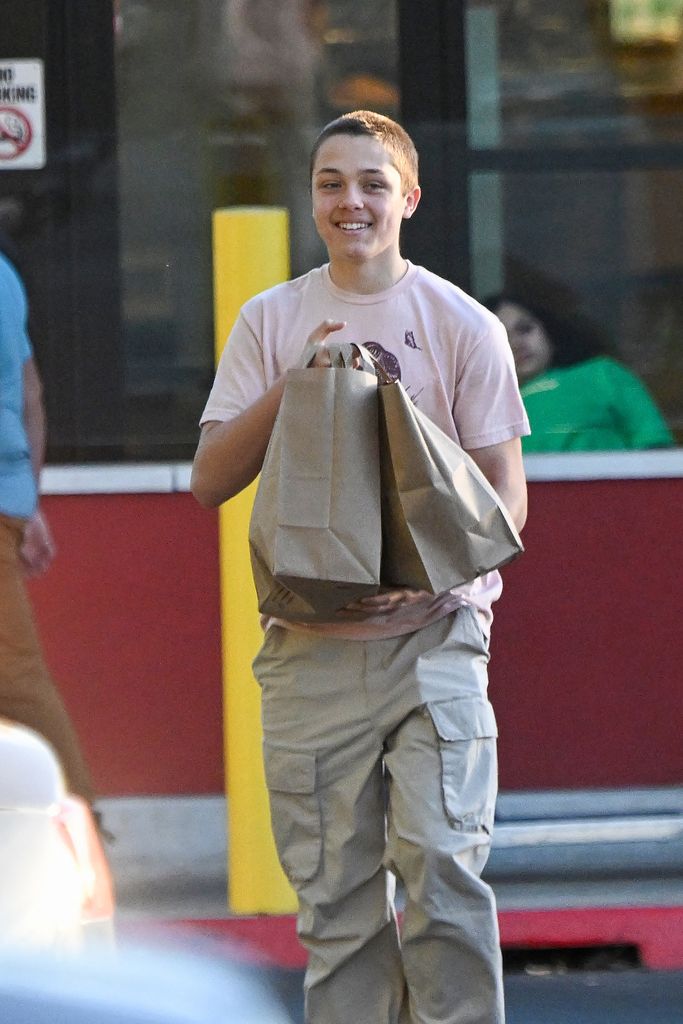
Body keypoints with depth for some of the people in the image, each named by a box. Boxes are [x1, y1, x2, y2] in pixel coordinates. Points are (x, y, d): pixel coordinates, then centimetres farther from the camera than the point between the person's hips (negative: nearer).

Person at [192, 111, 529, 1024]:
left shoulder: (463, 325, 4)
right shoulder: (271, 322, 9)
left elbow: (504, 497, 2)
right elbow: (210, 480, 4)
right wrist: (295, 383, -10)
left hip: (433, 633, -2)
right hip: (311, 642, 2)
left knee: (441, 860, -15)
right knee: (335, 886, 3)